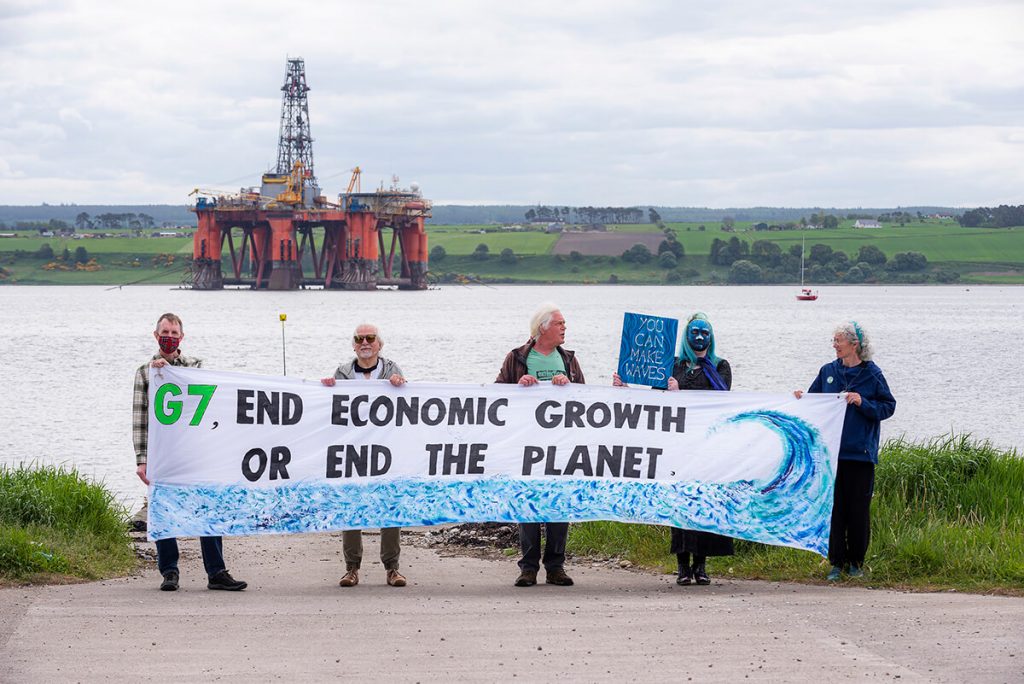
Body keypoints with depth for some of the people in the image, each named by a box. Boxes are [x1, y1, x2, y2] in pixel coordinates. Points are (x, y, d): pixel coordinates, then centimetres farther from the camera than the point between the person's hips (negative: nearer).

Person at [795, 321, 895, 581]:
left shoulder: (872, 374, 0)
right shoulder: (828, 372, 10)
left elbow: (888, 406, 0)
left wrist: (862, 403, -13)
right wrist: (801, 399, -4)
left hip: (860, 452, -3)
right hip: (831, 451, 3)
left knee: (858, 508, 1)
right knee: (834, 506, 1)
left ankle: (856, 562, 13)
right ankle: (836, 562, 7)